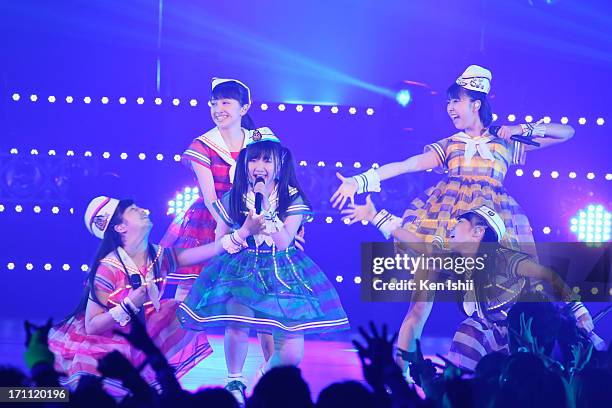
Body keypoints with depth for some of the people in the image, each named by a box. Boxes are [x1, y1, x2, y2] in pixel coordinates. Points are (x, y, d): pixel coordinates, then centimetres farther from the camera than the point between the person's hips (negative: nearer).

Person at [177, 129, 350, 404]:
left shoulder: (292, 198, -1)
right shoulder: (233, 198, 4)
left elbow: (284, 241, -13)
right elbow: (220, 243, 6)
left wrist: (265, 205, -20)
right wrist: (246, 229, -12)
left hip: (282, 275, 0)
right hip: (241, 272, 0)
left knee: (291, 354, -11)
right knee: (238, 322, -30)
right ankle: (235, 382, -5)